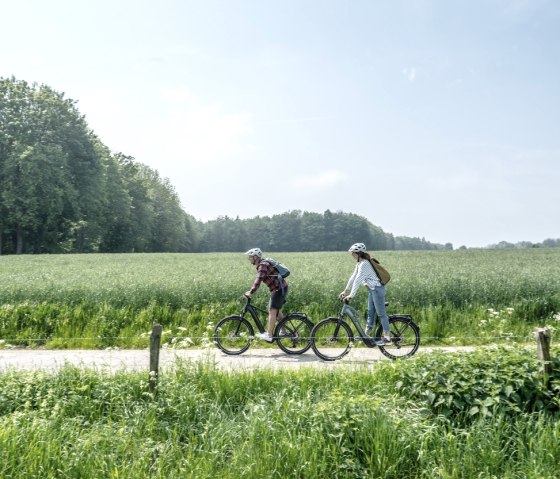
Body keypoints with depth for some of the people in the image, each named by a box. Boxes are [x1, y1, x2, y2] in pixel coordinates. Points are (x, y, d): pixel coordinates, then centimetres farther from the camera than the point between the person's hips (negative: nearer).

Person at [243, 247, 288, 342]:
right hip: (279, 289, 10)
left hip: (280, 289, -10)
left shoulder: (263, 265, -16)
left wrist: (251, 293, -30)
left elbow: (258, 280, -28)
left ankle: (269, 335, -8)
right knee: (277, 311, 17)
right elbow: (258, 280, 22)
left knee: (272, 311, -9)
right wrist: (250, 291, 15)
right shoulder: (260, 265, 15)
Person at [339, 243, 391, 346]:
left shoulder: (364, 264, -21)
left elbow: (357, 281, -24)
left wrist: (351, 295, -24)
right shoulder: (360, 264, 9)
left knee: (381, 313, -4)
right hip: (372, 290, 10)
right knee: (370, 312, 14)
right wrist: (345, 291, 14)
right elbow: (353, 277, 14)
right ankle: (367, 335, 22)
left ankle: (387, 337, 2)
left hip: (377, 289, -10)